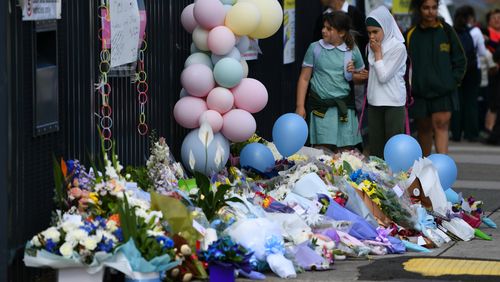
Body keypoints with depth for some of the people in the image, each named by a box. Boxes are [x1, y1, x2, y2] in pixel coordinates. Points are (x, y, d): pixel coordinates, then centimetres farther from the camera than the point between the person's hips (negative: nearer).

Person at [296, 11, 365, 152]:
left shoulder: (352, 51, 5)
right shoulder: (315, 48, 1)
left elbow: (363, 77, 18)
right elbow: (304, 78, 4)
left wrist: (353, 75, -5)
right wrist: (300, 106, -2)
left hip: (344, 106, 1)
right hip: (321, 105, -1)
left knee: (345, 150, 0)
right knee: (323, 149, -10)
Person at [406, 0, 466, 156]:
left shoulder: (446, 31, 2)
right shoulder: (411, 34, 2)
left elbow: (460, 59, 8)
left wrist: (454, 80, 0)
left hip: (444, 91, -1)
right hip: (419, 91, 1)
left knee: (441, 125, -13)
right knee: (424, 129, 10)